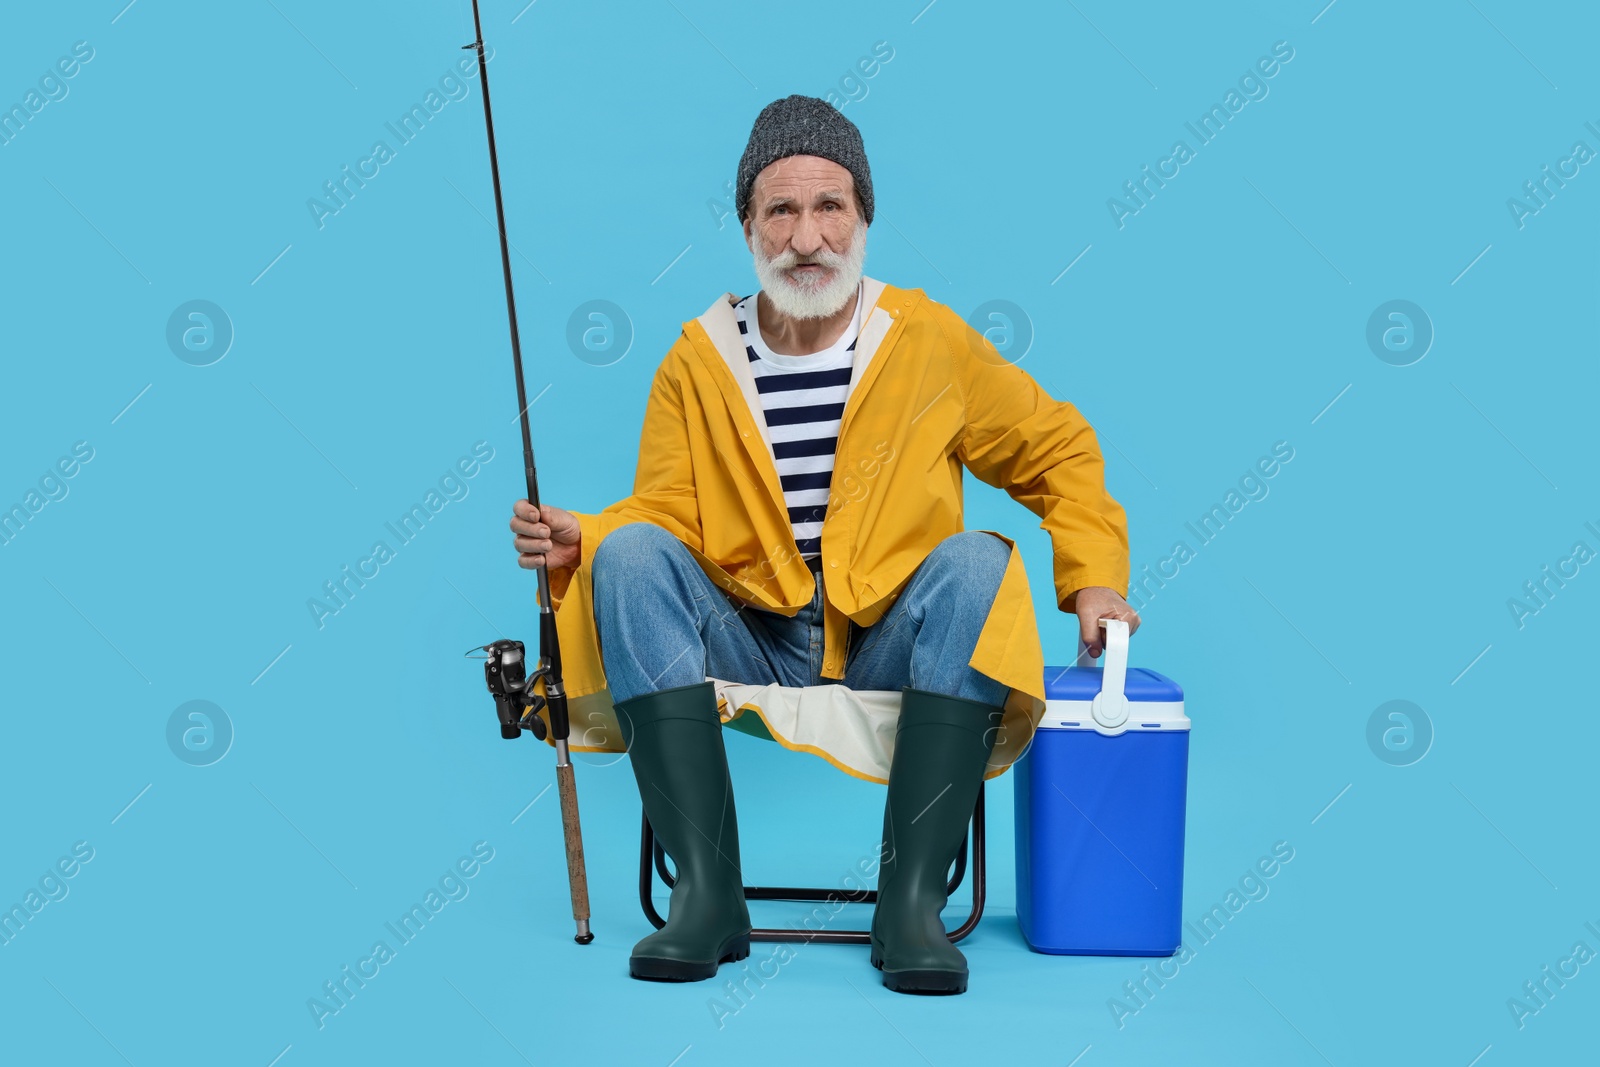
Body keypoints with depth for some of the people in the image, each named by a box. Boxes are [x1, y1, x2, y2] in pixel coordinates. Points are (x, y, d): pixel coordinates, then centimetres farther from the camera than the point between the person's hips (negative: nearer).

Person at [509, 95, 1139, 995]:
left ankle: (913, 896, -28)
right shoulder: (696, 363, 6)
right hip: (748, 645, 1)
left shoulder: (931, 340, 3)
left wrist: (1093, 577, 2)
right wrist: (580, 540, -18)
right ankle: (709, 895, -27)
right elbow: (664, 511, 2)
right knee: (628, 554, -23)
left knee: (978, 563, -28)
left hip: (889, 648, -1)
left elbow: (1062, 453, 12)